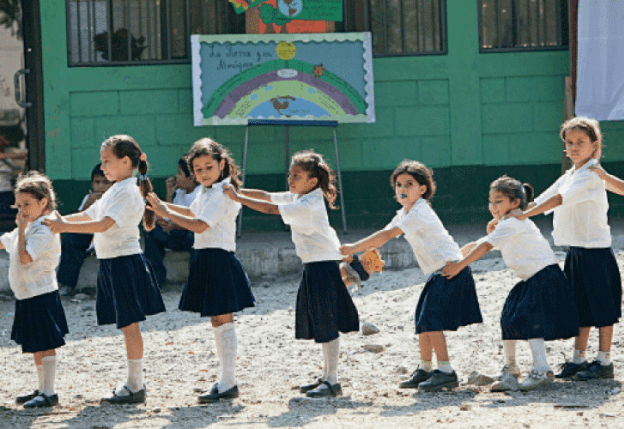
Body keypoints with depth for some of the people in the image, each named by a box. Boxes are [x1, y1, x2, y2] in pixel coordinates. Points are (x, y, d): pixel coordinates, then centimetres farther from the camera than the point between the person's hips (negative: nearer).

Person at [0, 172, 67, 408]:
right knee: (35, 347, 15)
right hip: (26, 298, 10)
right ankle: (42, 389, 24)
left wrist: (21, 230, -19)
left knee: (45, 345, -5)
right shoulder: (26, 228, 13)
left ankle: (49, 393, -1)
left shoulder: (44, 230, -16)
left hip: (41, 296, -10)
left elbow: (25, 258, -25)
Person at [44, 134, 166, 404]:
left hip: (124, 262, -9)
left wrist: (65, 227, -26)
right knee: (127, 326, 14)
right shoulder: (114, 192, 16)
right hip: (111, 263, 9)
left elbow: (103, 225, -25)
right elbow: (88, 216, 23)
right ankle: (135, 381, 22)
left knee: (129, 325, -5)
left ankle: (135, 386, -2)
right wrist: (58, 220, 12)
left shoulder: (127, 192, -15)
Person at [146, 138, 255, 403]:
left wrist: (167, 214, -19)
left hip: (219, 260, -10)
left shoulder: (222, 194, -17)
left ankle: (228, 384, -6)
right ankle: (226, 379, 21)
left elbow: (199, 225, -25)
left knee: (222, 320, -8)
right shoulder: (206, 192, 13)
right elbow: (193, 212, 35)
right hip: (204, 259, 10)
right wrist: (163, 205, 29)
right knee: (218, 321, 14)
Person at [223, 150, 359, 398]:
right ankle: (327, 376, 23)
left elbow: (271, 209, -23)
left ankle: (332, 381, -4)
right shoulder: (297, 197, 10)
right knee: (320, 324, 15)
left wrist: (238, 198, -20)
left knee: (327, 325, -7)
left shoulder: (309, 204, -19)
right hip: (314, 266, 10)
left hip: (323, 266, -10)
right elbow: (267, 196, 12)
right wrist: (236, 191, 4)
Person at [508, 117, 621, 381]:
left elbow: (559, 200, -21)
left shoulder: (592, 176, -13)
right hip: (575, 251, 8)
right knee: (580, 307, 12)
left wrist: (523, 215, -22)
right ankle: (578, 359, 18)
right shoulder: (568, 177, 14)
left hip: (595, 250, -8)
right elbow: (540, 201, 13)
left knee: (601, 308, -1)